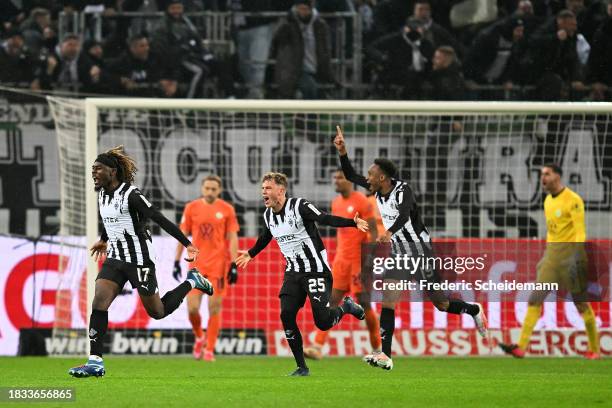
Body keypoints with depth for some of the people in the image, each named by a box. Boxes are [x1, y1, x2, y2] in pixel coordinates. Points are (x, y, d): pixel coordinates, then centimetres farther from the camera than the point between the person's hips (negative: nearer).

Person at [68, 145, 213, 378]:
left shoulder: (131, 195, -19)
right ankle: (95, 362, -14)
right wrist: (104, 240, 44)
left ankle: (191, 282, 29)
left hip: (139, 259, -7)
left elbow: (160, 220, -19)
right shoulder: (102, 194, 5)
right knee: (99, 302, -12)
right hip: (115, 258, 7)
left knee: (157, 312, 4)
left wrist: (187, 244, -21)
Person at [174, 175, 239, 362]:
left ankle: (209, 349, 6)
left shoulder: (227, 210, 1)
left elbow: (232, 238, 2)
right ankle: (199, 337, 24)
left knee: (214, 308, -2)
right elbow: (183, 235, 9)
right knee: (192, 308, -4)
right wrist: (177, 261, 5)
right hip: (196, 265, 1)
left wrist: (234, 265, -5)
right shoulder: (192, 208, 5)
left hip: (218, 266, -1)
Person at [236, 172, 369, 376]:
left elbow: (325, 219, -28)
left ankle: (346, 307, 22)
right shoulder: (268, 215, 6)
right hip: (293, 272, 7)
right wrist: (251, 254, 44)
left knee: (322, 322, -14)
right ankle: (301, 367, 0)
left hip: (316, 269, -7)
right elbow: (266, 237, 28)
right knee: (286, 315, -10)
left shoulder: (299, 206, -17)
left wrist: (353, 223, -44)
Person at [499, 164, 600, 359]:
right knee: (535, 299, -6)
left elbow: (580, 232, -17)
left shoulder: (573, 200, -11)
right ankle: (521, 347, -13)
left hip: (570, 254, -7)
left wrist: (578, 258, -25)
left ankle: (594, 349, 17)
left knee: (581, 303, 3)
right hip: (552, 255, 7)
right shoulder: (548, 201, 14)